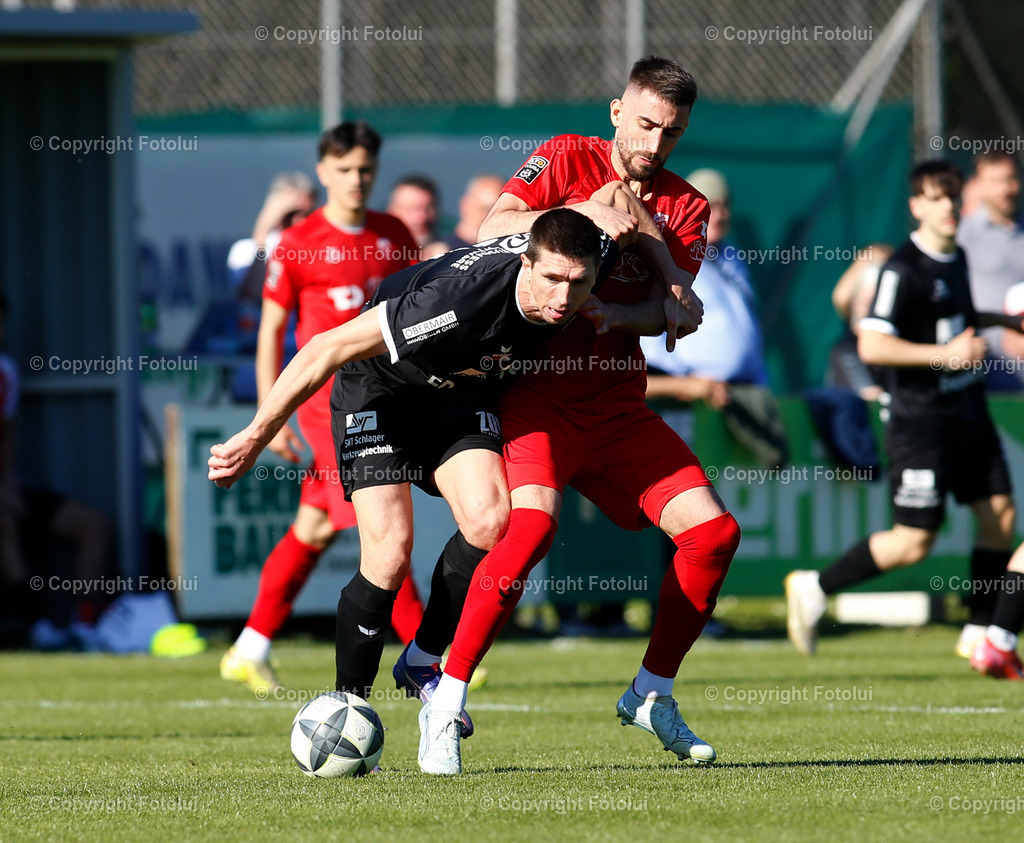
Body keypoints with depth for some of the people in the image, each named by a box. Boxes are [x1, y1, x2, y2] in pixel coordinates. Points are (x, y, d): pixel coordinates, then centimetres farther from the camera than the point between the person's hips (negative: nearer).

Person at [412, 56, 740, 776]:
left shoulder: (686, 208, 11)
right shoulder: (567, 160, 1)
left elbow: (672, 310, -3)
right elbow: (493, 230, -14)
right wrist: (584, 213, -23)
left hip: (619, 404, 5)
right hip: (539, 388, -5)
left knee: (713, 530, -5)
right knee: (534, 521, -28)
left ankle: (652, 693, 13)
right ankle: (446, 702, -20)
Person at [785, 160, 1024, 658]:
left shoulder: (956, 259, 11)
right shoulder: (903, 270, -16)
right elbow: (871, 346, -24)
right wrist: (944, 354, -27)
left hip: (966, 411, 8)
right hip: (920, 423, -8)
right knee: (913, 542, -6)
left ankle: (979, 633, 12)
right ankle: (814, 588, 9)